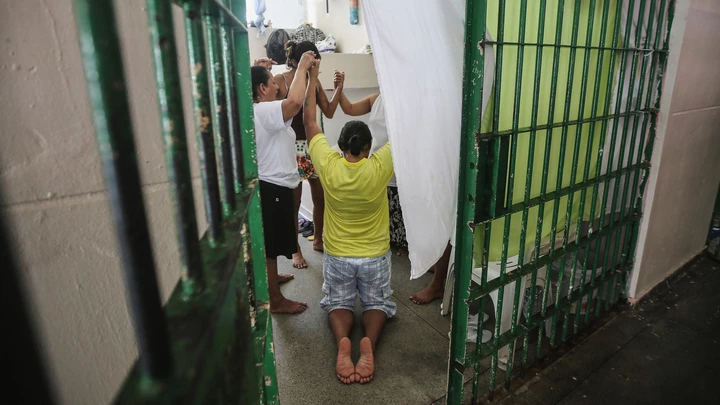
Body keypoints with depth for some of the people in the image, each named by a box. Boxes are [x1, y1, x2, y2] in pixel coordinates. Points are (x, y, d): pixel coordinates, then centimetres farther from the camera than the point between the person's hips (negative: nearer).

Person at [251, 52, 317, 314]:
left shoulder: (259, 110, 9)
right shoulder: (264, 111, -22)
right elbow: (295, 102, -40)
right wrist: (302, 68, -25)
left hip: (272, 185, 11)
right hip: (272, 188, -11)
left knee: (272, 242, 26)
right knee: (270, 244, 0)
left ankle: (272, 277, 46)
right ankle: (276, 300, 13)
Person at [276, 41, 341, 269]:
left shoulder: (314, 81, 6)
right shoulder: (280, 80, -8)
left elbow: (329, 112, 8)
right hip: (292, 146, -5)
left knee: (321, 197, 12)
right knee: (294, 201, 4)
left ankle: (318, 240, 33)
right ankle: (296, 250, 21)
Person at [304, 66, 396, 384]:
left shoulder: (328, 166, -16)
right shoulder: (379, 167, -19)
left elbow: (310, 123, -3)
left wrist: (313, 79, 4)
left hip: (337, 257, 1)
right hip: (375, 257, 0)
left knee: (338, 303, 19)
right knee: (377, 303, 18)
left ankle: (342, 341, -13)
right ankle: (369, 342, -13)